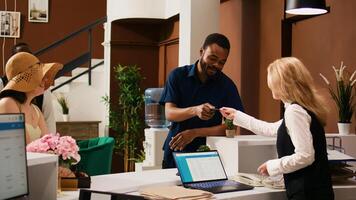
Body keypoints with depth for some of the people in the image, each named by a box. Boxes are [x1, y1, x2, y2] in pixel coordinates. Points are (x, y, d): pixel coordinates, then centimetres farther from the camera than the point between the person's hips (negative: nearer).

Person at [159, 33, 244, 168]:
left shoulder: (227, 85, 0)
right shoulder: (178, 76, 2)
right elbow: (169, 114, -7)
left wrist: (195, 133, -14)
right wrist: (194, 111, -27)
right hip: (174, 153, 1)